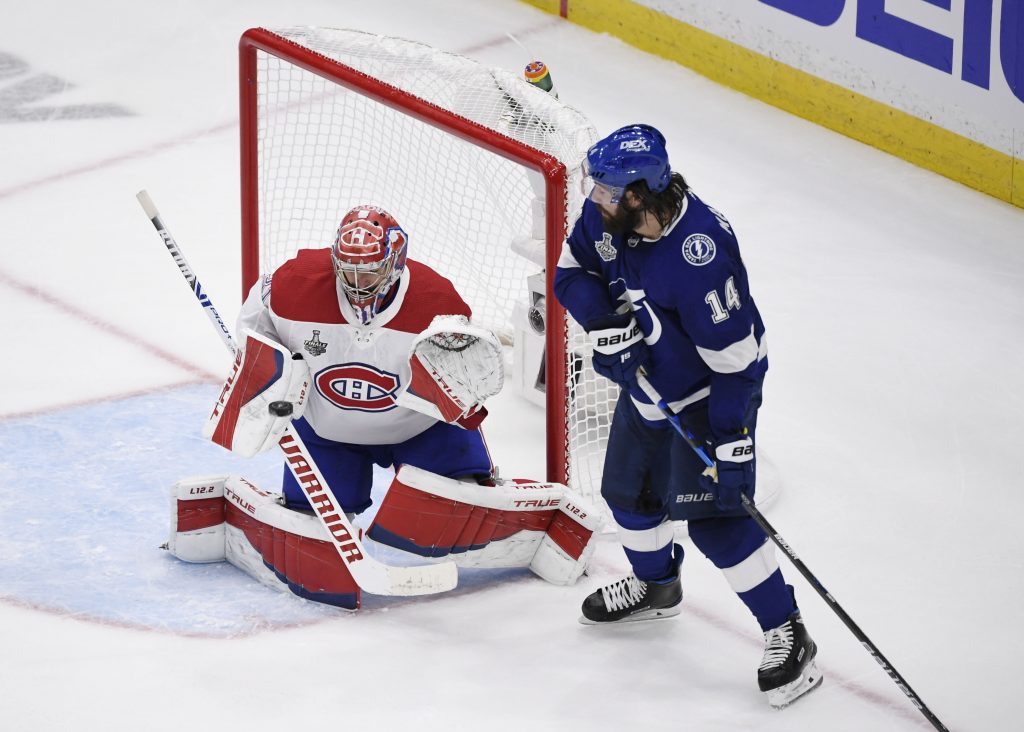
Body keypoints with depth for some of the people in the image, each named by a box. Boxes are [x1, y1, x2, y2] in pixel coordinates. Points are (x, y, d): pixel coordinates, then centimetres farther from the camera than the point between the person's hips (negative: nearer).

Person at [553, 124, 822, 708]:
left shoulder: (699, 254, -37)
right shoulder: (606, 214, -15)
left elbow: (735, 356, -31)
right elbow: (572, 272, 2)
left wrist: (732, 440, -29)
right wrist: (602, 315, -19)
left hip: (709, 392, -8)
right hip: (645, 381, 8)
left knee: (713, 515, -14)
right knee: (628, 491, 20)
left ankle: (788, 634, -2)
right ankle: (657, 586, 50)